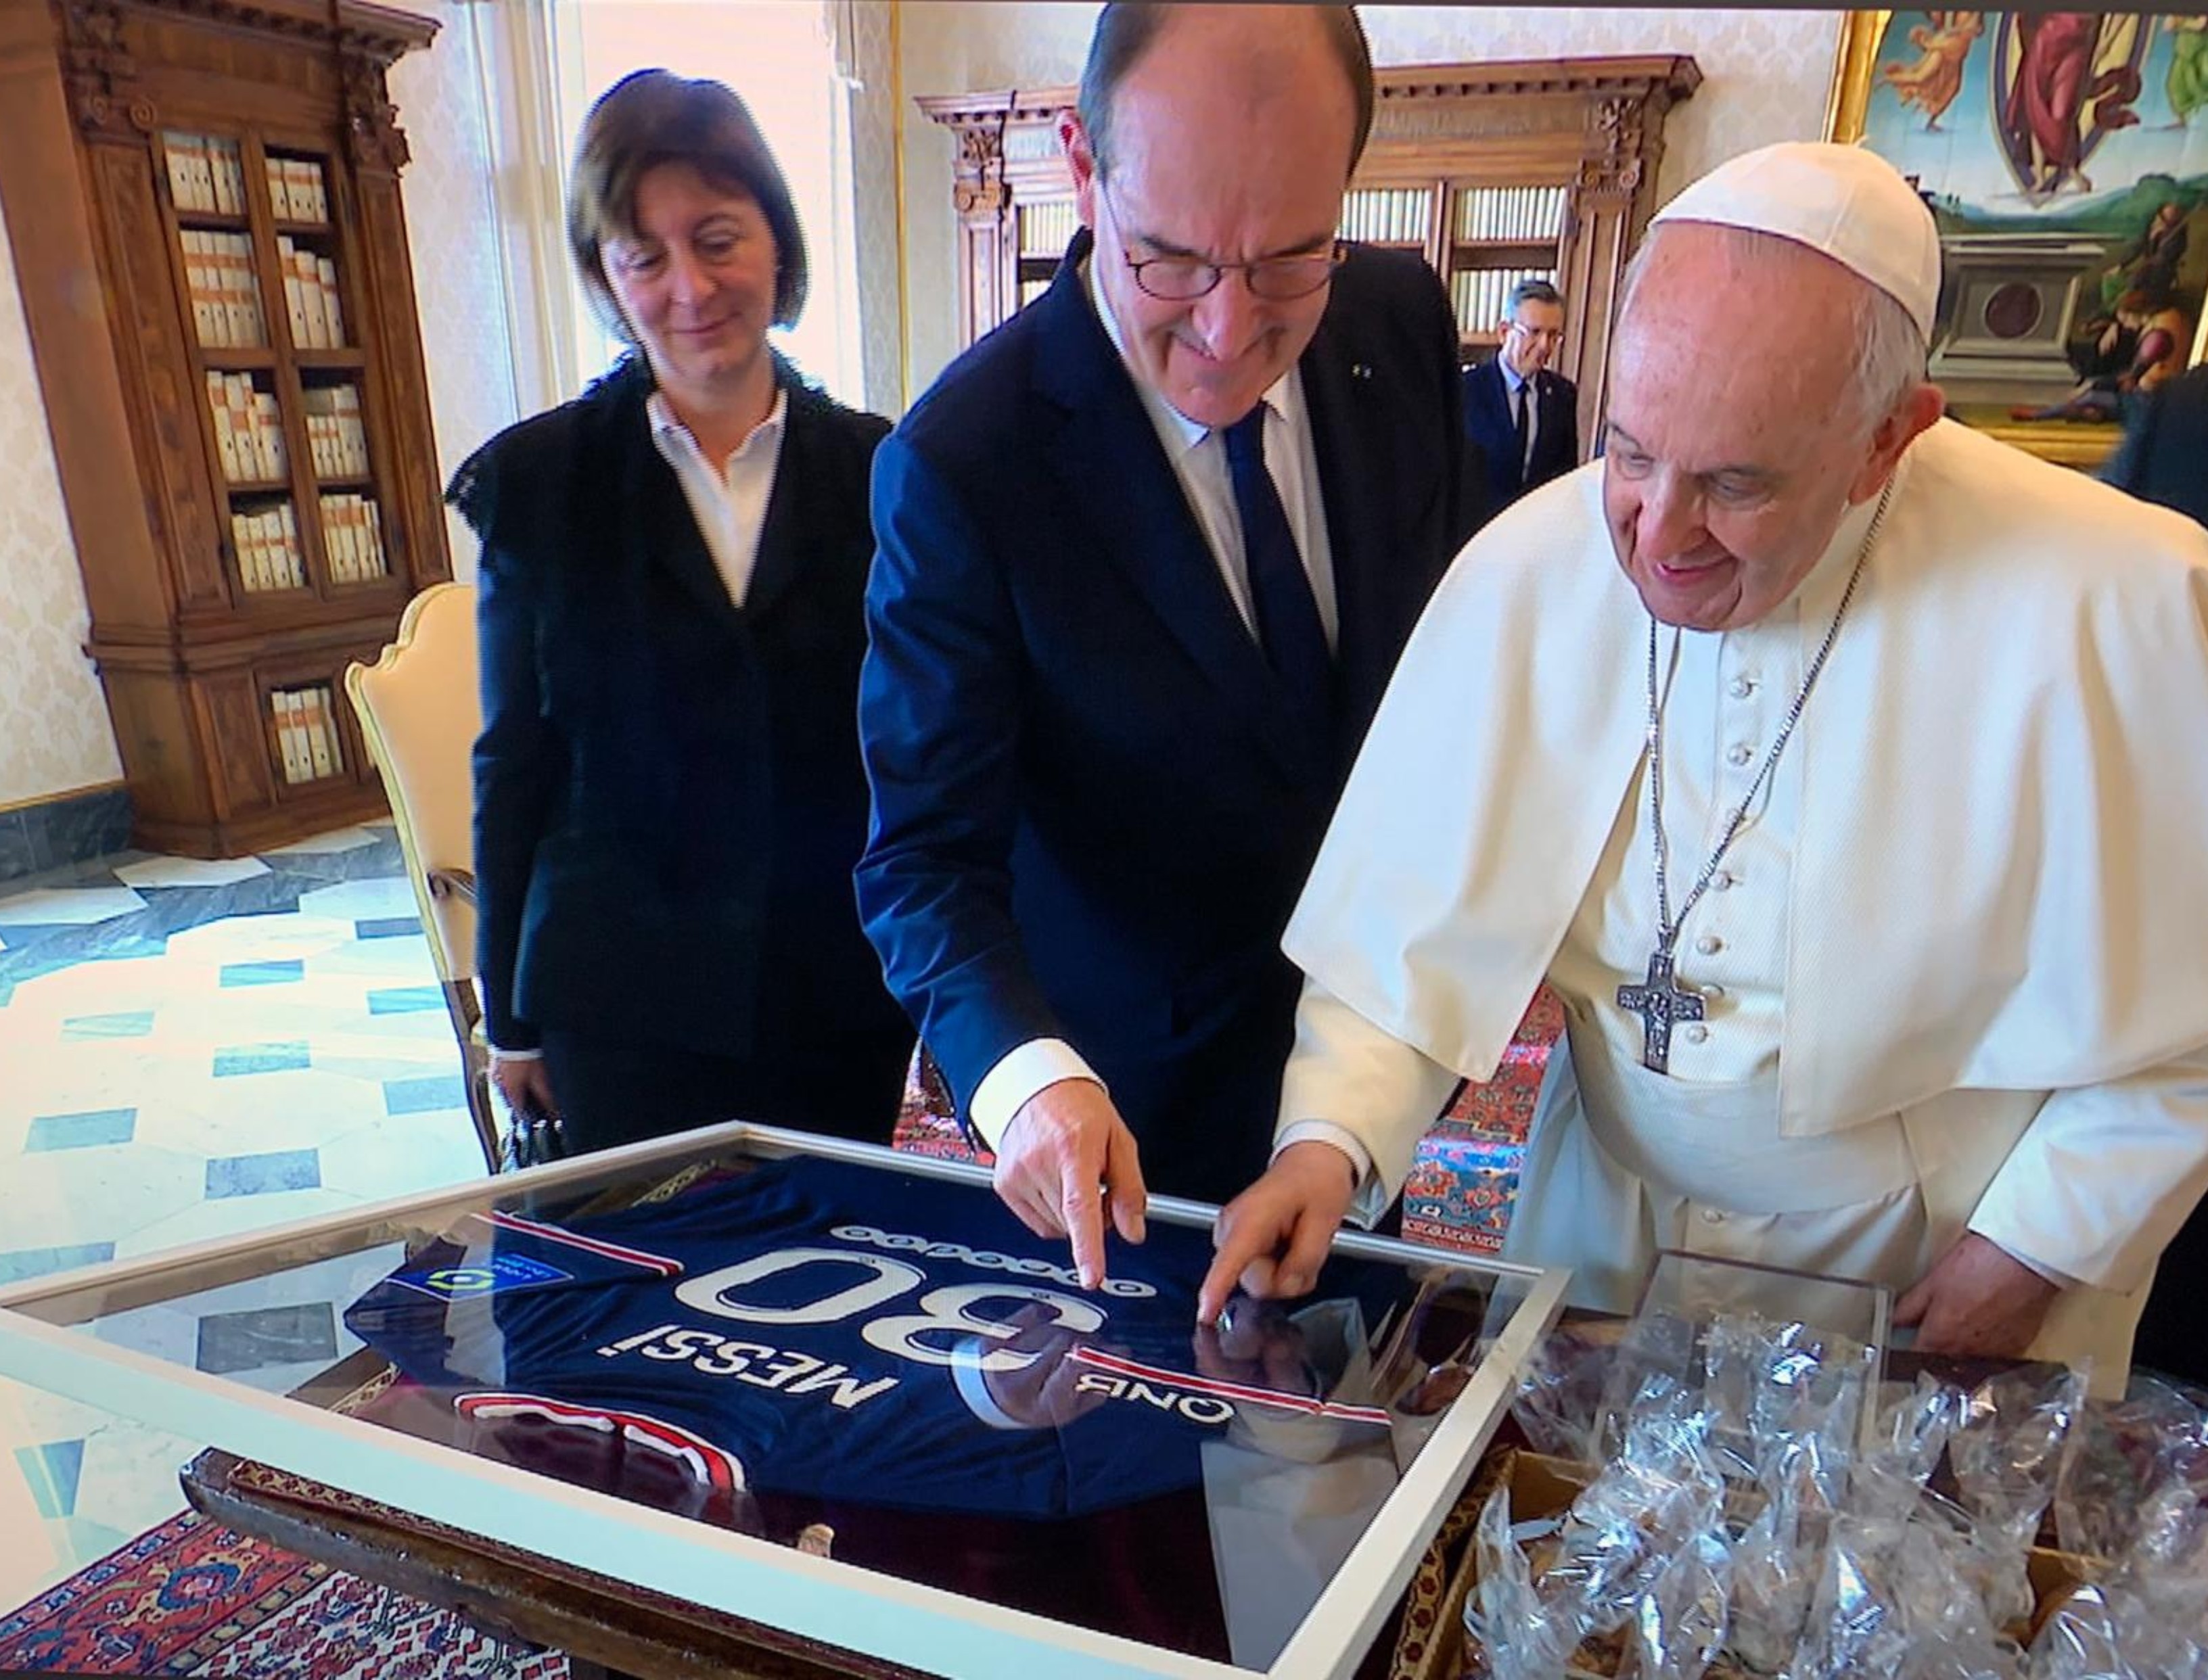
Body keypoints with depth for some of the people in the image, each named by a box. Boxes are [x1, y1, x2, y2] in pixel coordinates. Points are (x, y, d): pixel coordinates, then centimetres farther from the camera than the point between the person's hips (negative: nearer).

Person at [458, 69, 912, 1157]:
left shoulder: (875, 470, -2)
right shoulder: (537, 479, -1)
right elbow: (514, 756, 3)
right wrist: (508, 1012, 6)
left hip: (848, 994, 1)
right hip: (626, 1006, 0)